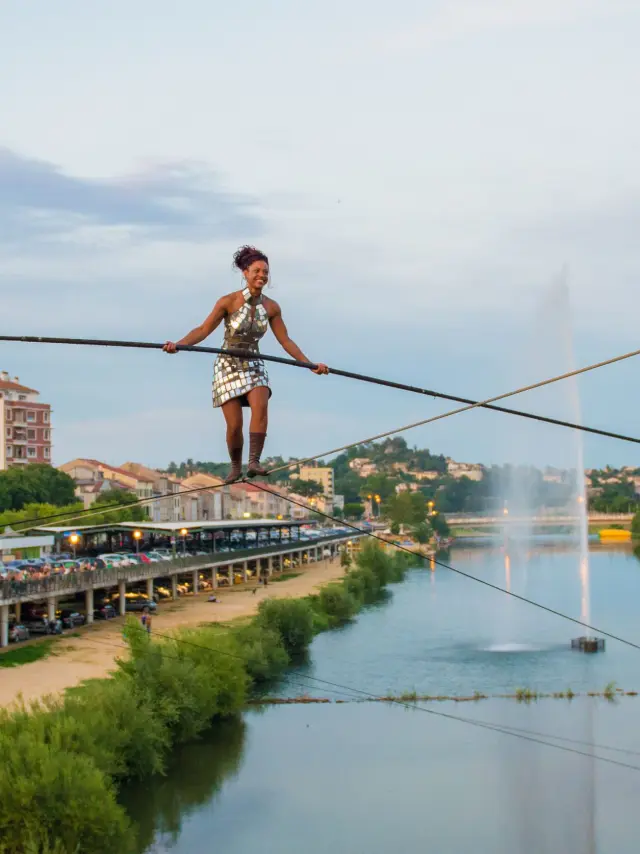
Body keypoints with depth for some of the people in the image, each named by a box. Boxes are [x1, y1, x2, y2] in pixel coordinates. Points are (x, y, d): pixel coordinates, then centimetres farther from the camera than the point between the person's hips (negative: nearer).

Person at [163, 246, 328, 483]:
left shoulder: (271, 307, -2)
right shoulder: (229, 301, -13)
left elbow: (285, 341, 5)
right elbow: (204, 330, -10)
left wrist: (310, 365, 1)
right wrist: (177, 344, -24)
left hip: (254, 366, 3)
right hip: (228, 366, -3)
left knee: (260, 406, -27)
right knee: (234, 425, -7)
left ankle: (254, 462, -30)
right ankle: (235, 467, 19)